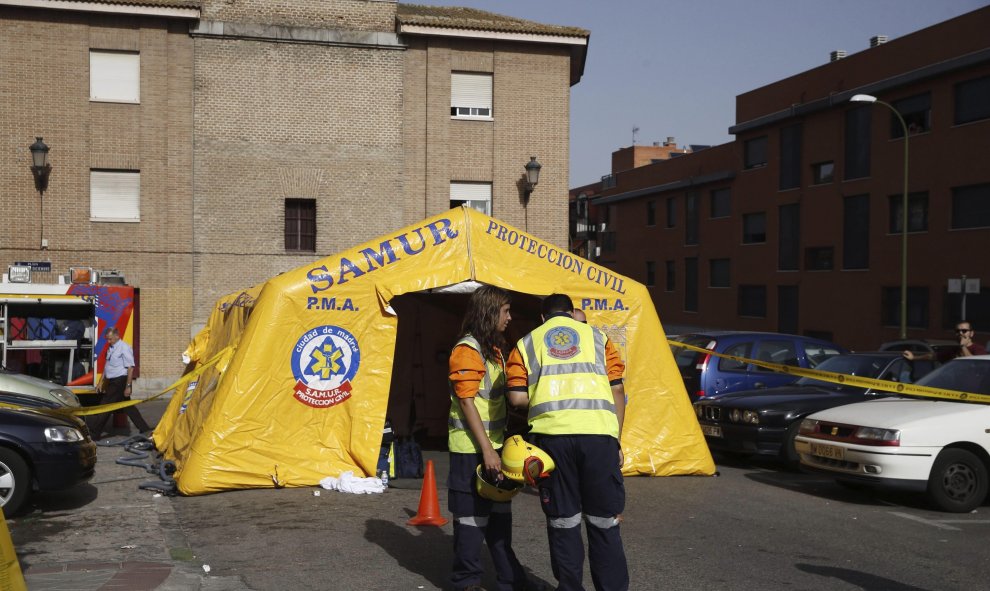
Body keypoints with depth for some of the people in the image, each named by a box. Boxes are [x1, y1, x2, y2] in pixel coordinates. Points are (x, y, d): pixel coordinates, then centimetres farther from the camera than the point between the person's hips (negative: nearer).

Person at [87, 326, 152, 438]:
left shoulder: (124, 348, -14)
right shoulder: (110, 348, 11)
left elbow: (130, 368, -18)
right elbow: (107, 367, 22)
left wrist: (128, 386, -20)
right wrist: (101, 382, 21)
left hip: (120, 382, -9)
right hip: (113, 382, 9)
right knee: (128, 407, 13)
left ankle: (93, 433, 2)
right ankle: (145, 429, 18)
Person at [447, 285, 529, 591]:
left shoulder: (494, 348, 13)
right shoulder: (467, 350, -15)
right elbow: (466, 403, -19)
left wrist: (497, 444, 17)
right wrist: (487, 450, -21)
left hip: (493, 444, 9)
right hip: (472, 448, -9)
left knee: (500, 514, 16)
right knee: (472, 517, 1)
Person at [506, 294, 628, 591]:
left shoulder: (527, 343, 17)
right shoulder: (596, 337, 18)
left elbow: (517, 397, 5)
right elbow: (617, 389, 11)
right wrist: (617, 440, 15)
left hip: (552, 434, 0)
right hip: (598, 433, 0)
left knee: (563, 521, 11)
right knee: (604, 521, 8)